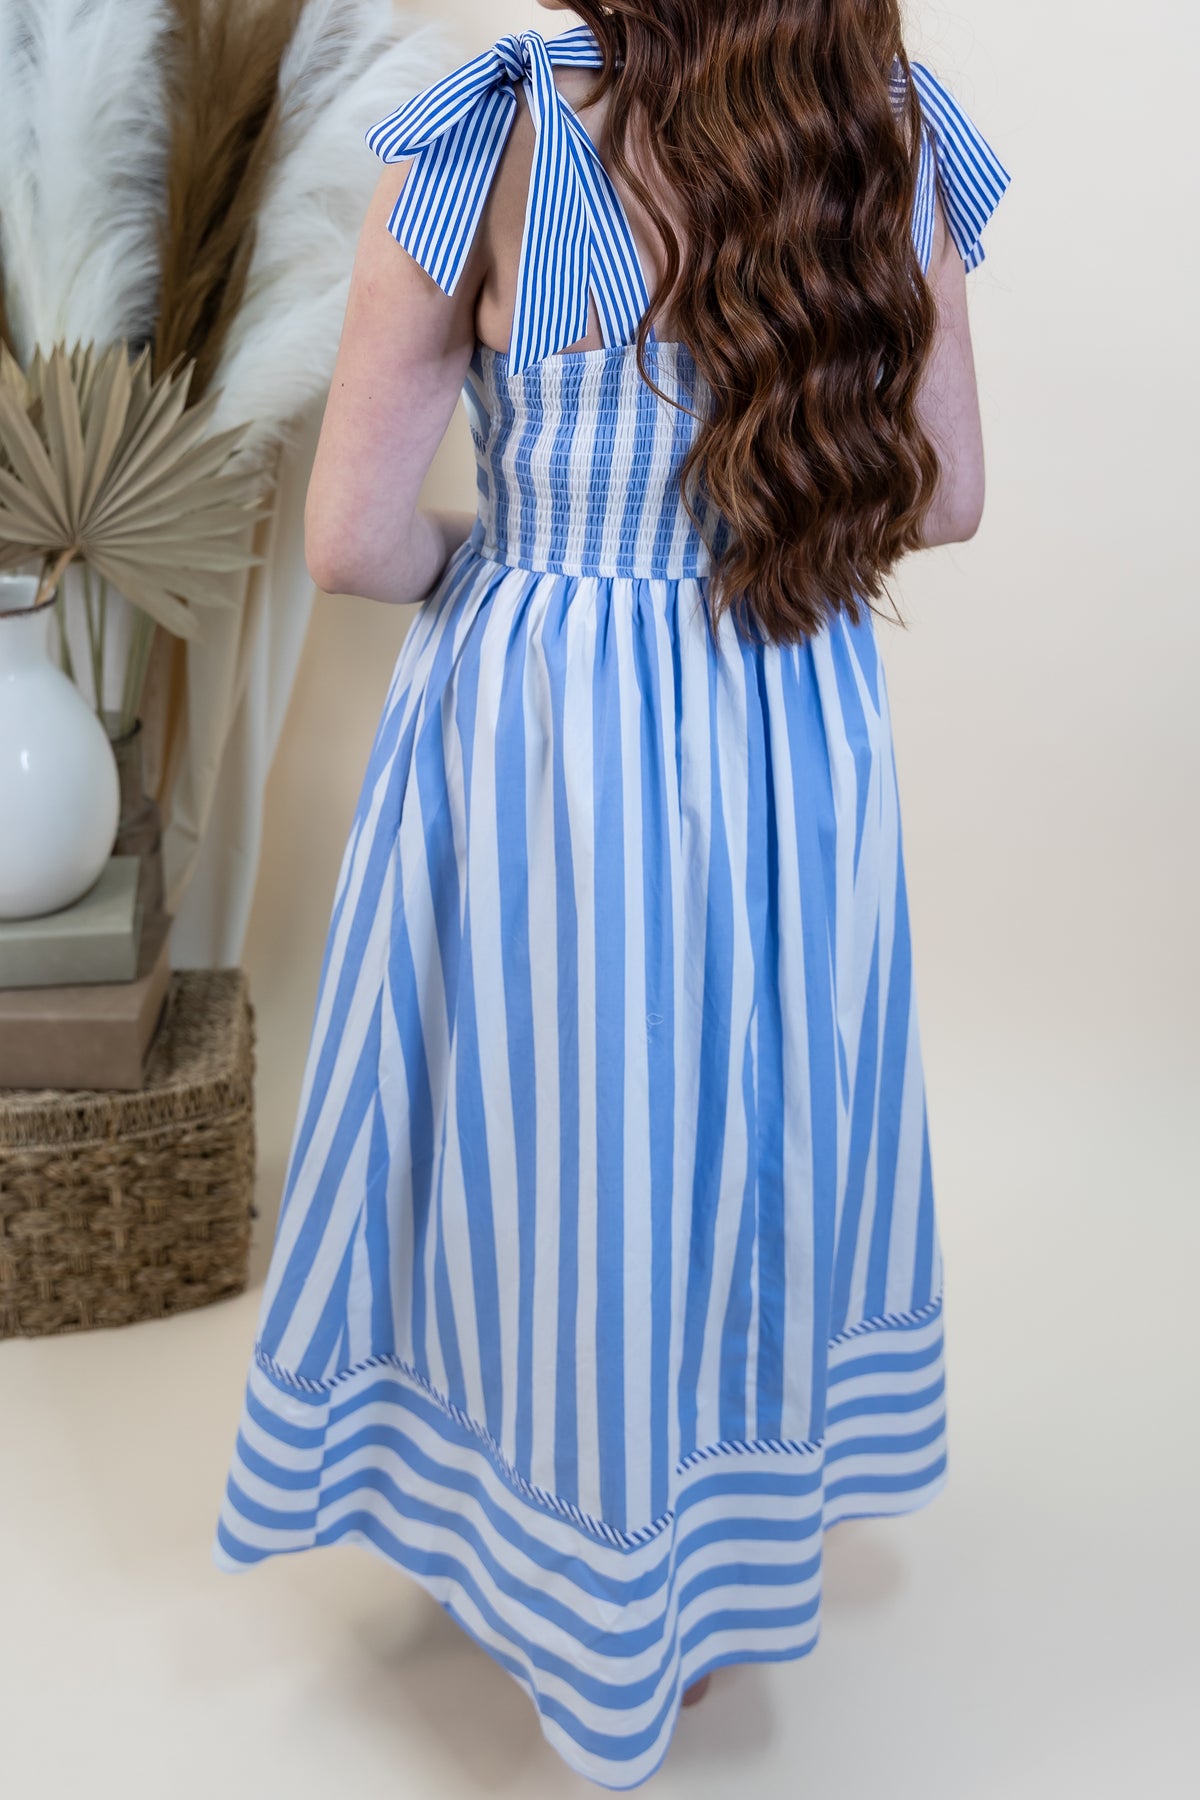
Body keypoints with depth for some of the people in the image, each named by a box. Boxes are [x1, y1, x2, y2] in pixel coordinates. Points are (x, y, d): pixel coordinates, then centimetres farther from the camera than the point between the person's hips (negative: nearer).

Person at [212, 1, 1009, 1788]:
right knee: (758, 1140, 21)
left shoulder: (492, 145, -12)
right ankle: (721, 1575, 43)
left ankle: (593, 1612, 38)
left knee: (537, 1149, 16)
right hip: (800, 749, 3)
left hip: (531, 728, -2)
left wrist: (490, 560, 9)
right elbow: (944, 499, 3)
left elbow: (352, 540, -12)